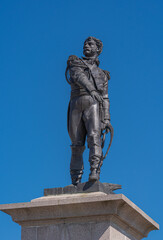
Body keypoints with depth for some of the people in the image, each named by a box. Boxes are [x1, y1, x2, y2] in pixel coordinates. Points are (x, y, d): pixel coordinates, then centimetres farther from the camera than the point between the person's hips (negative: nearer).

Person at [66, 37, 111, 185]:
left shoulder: (102, 74, 29)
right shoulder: (75, 63, 21)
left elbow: (105, 99, 20)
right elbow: (79, 76, -2)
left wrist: (107, 118, 3)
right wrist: (91, 89, -23)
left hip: (93, 105, 0)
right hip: (76, 105, 0)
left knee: (94, 137, -21)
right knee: (77, 145, -4)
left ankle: (95, 172, -35)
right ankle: (76, 181, -3)